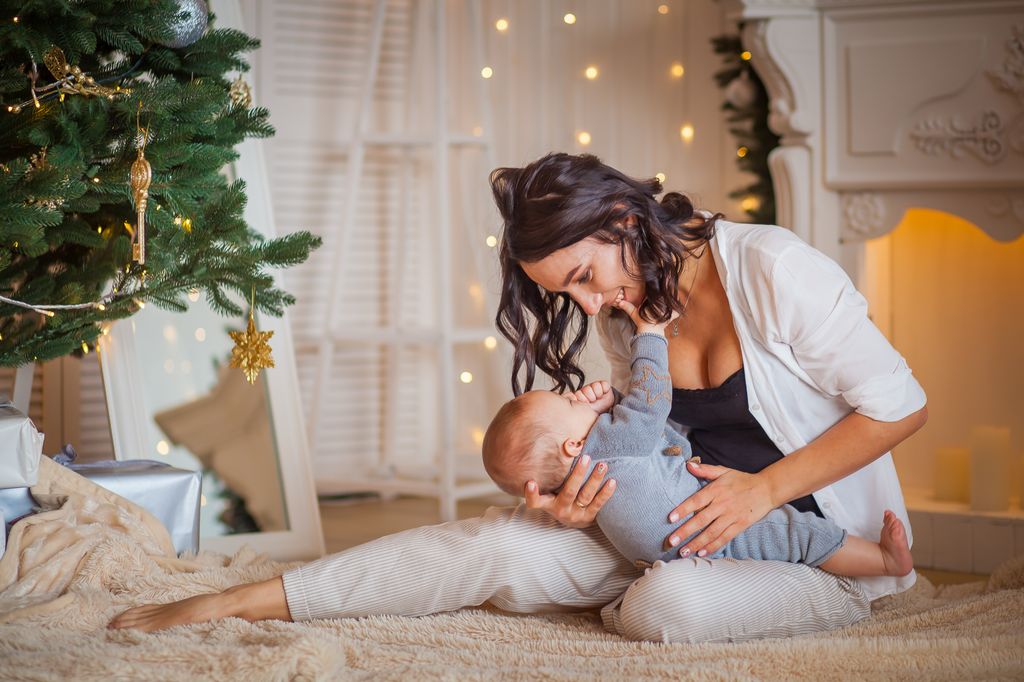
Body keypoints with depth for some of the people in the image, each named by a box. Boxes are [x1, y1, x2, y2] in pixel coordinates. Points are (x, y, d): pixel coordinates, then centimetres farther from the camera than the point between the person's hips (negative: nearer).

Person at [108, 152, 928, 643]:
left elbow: (900, 406, -15)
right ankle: (242, 601, -13)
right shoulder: (625, 321, 4)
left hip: (822, 553, -5)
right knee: (505, 542, -14)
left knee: (671, 603, -38)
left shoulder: (773, 269, -18)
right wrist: (579, 504, -15)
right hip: (695, 528, 5)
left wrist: (762, 488, -20)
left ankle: (620, 604, 0)